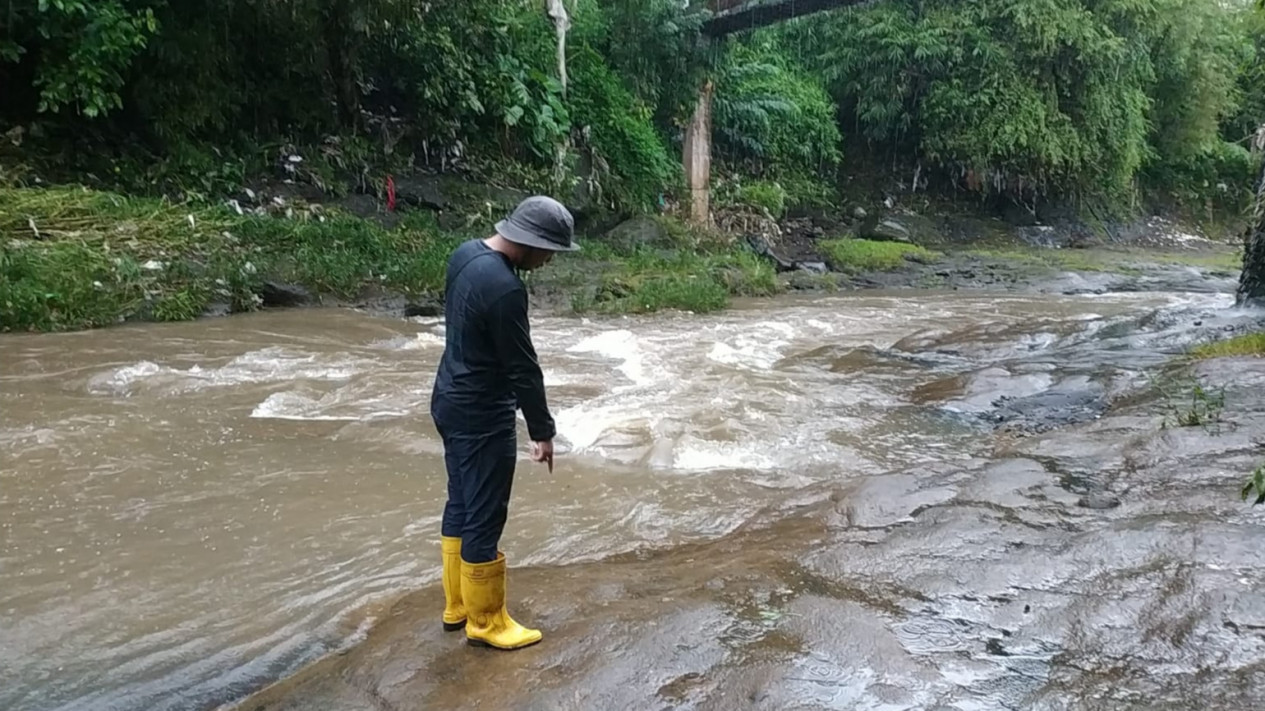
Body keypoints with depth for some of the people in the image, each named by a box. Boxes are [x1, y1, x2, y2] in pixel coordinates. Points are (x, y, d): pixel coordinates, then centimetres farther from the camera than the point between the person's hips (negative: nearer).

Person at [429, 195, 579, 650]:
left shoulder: (467, 254, 3)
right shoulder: (504, 288, -27)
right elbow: (522, 368, -21)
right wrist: (542, 431, -10)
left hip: (451, 403, 10)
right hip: (481, 417, -10)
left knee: (460, 506, 19)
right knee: (484, 519, 3)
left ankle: (457, 607, 34)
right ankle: (485, 622, 19)